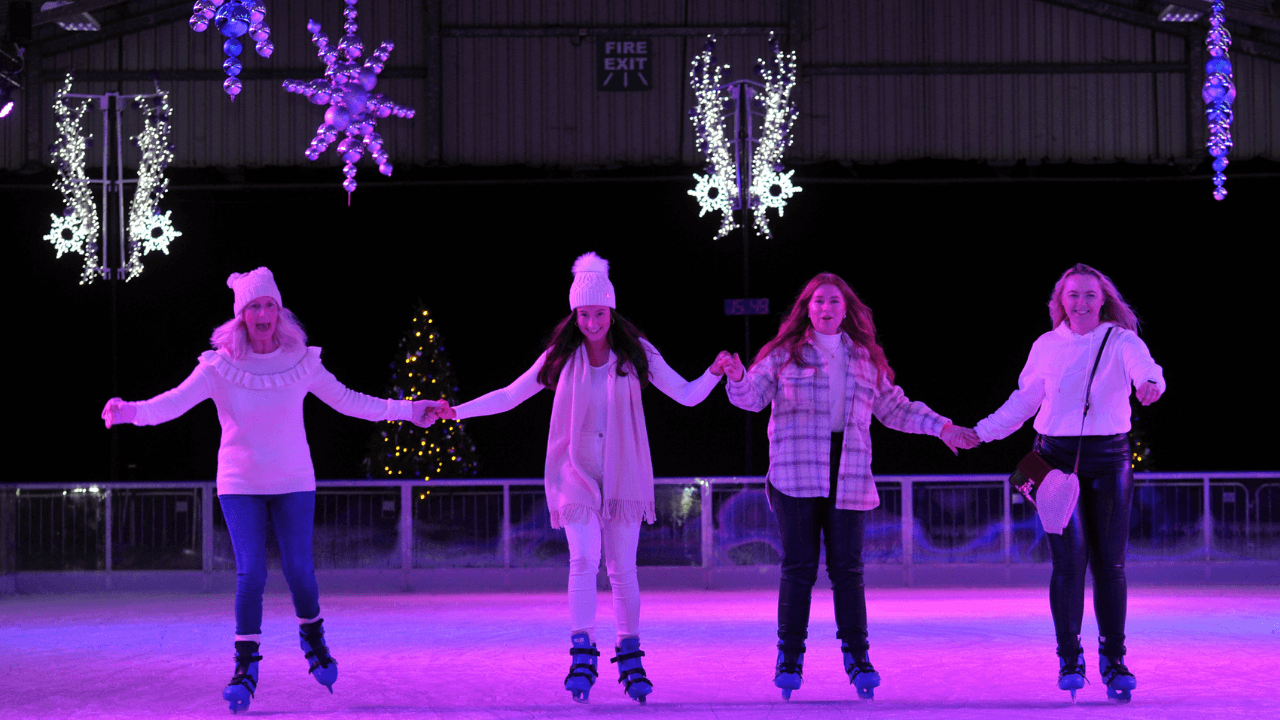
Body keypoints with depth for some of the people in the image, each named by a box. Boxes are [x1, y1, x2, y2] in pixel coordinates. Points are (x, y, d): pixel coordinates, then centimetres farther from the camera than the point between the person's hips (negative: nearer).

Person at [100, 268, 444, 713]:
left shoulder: (302, 362, -4)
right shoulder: (219, 367, -10)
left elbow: (347, 401, 3)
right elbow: (174, 402, -21)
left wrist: (408, 410, 0)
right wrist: (129, 411, -40)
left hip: (293, 483, 1)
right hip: (240, 484, -1)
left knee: (299, 570, 2)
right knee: (250, 573, -10)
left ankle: (313, 639, 32)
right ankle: (245, 668, 2)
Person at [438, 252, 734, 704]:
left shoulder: (635, 353, 1)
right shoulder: (562, 357, 1)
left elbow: (687, 395, 1)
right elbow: (510, 395, 5)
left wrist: (715, 373, -17)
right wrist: (457, 412, -1)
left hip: (622, 475, 1)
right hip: (576, 473, -1)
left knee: (622, 568, 3)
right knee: (584, 559, -16)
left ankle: (630, 658, 13)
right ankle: (582, 657, -15)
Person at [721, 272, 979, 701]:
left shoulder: (865, 359, 15)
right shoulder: (784, 354, 6)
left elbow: (894, 408, 22)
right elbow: (752, 396, -2)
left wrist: (941, 427, 16)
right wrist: (737, 378, -23)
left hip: (848, 475, 2)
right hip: (796, 473, -2)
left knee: (847, 567, 0)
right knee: (799, 566, -3)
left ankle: (857, 657, 6)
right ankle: (790, 658, 5)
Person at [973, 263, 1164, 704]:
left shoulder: (1121, 341, 0)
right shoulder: (1047, 346, 8)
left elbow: (1143, 365, -22)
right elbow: (1023, 401, 18)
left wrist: (1150, 382, -45)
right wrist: (980, 432, 13)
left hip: (1108, 458, -1)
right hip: (1057, 458, 1)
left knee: (1110, 562, 1)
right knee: (1069, 559, -7)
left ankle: (1114, 659, 10)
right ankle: (1069, 659, 1)